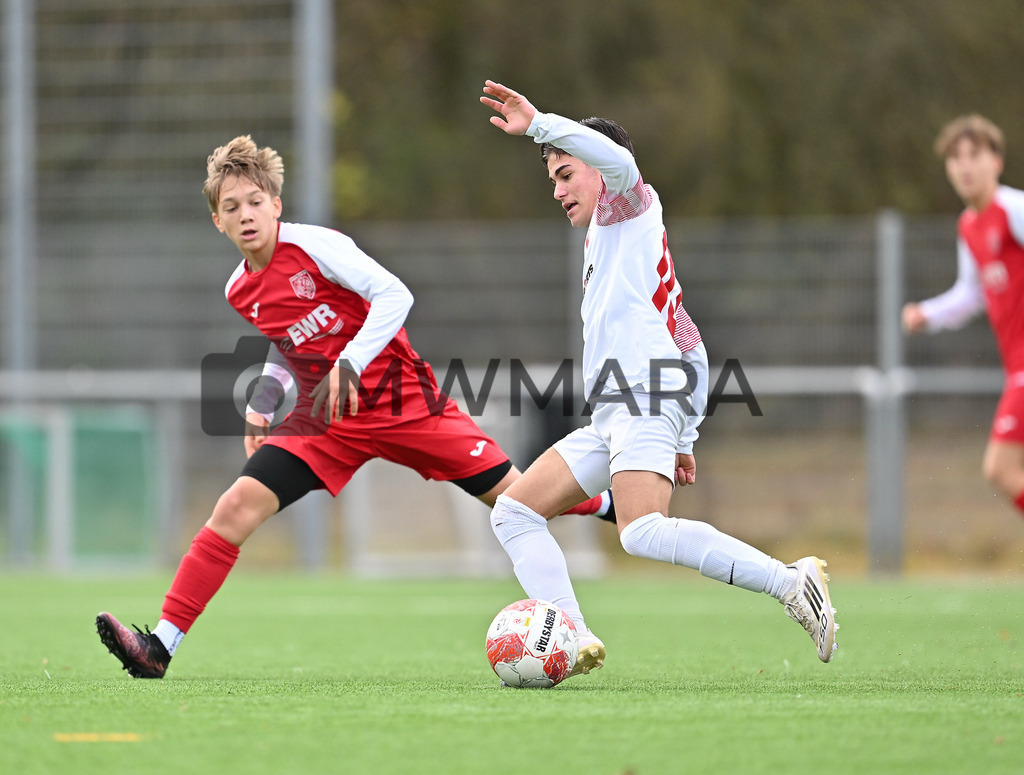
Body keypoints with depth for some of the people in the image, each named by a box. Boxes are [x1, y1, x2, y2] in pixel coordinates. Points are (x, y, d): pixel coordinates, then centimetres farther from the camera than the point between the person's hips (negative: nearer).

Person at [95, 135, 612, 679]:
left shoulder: (313, 246, -14)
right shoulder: (239, 292, 4)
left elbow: (394, 295, -20)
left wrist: (349, 363, -30)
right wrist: (264, 399, 4)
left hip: (399, 397, -4)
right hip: (323, 420, 4)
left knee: (511, 494, -3)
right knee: (239, 504, -15)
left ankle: (610, 506, 26)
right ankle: (160, 646, -17)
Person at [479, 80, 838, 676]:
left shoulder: (628, 205, 8)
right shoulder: (609, 245, 33)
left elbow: (617, 159, -20)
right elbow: (690, 344, 32)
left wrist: (539, 123, -21)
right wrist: (684, 439, 29)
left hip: (646, 399, -10)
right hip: (611, 420, 10)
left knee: (643, 532, -30)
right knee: (514, 512, 4)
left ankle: (791, 583, -30)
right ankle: (573, 640, -10)